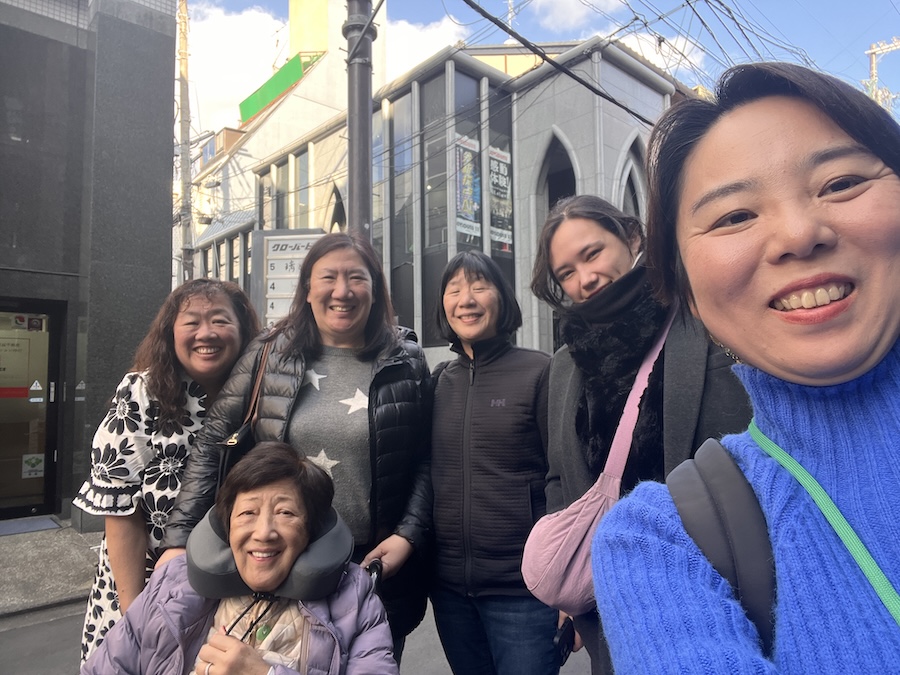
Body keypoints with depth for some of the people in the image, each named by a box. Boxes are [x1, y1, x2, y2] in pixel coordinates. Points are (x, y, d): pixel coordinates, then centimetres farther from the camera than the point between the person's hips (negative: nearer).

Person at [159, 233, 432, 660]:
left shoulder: (406, 362, -4)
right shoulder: (268, 356, -4)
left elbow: (425, 459, 0)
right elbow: (211, 446, -1)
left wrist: (409, 535, -10)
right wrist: (180, 538, -6)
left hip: (376, 565, 0)